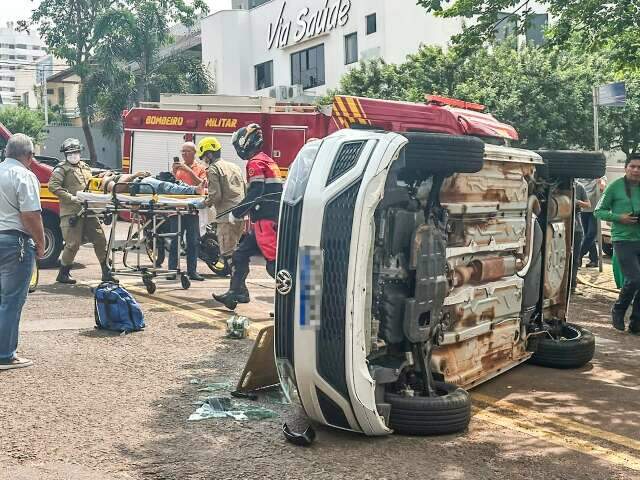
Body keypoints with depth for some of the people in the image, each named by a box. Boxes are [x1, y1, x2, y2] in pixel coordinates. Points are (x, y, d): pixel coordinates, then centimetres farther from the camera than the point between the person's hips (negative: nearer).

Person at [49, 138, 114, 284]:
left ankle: (106, 273, 16)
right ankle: (63, 274, 8)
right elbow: (53, 186, -14)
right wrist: (71, 198, -20)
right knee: (73, 243, -7)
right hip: (71, 212, -7)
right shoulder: (62, 168, -2)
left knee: (100, 239, 7)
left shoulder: (85, 167, 21)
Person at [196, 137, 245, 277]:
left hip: (227, 215, -8)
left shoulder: (213, 169, -4)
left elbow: (215, 195, -13)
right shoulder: (235, 167, 20)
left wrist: (205, 203, 5)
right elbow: (246, 190, 20)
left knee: (227, 254, -6)